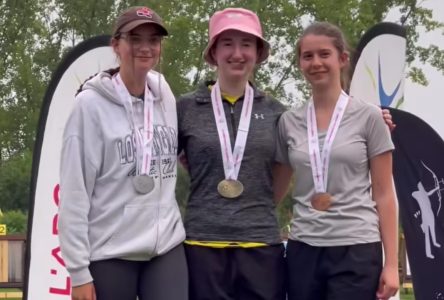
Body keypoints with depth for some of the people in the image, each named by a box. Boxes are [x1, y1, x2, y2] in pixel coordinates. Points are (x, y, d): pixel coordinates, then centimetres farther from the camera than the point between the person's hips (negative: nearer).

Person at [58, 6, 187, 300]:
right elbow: (74, 193, -9)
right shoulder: (91, 104, -7)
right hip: (109, 253, -4)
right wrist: (78, 270, -10)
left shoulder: (166, 99, 7)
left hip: (167, 247, 4)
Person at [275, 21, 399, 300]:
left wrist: (391, 262, -5)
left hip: (357, 249, -3)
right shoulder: (288, 122, 8)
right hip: (303, 249, 3)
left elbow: (383, 194, -1)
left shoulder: (369, 117, 0)